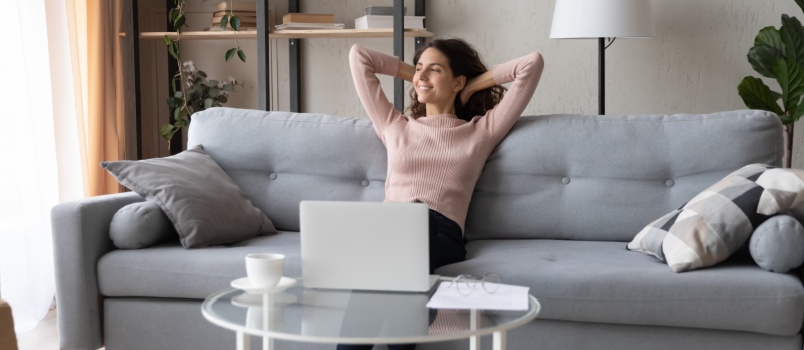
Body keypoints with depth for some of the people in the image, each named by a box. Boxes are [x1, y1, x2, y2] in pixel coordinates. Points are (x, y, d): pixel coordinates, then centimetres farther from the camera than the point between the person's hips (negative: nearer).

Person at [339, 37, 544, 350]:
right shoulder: (395, 126, 29)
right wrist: (411, 74, 37)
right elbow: (358, 56, 35)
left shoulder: (481, 131, 22)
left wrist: (477, 84, 28)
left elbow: (533, 64, 20)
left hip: (440, 234, -2)